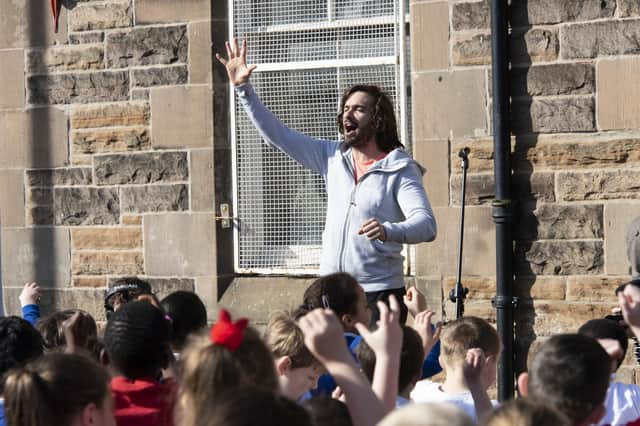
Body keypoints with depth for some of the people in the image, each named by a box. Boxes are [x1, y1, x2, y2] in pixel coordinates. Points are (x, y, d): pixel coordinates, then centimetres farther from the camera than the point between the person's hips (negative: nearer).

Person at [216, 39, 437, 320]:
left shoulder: (400, 169, -4)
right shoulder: (333, 157, 12)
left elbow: (426, 225, -17)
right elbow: (277, 135, 14)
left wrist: (389, 231, -38)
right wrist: (243, 88, 8)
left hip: (379, 294, -4)